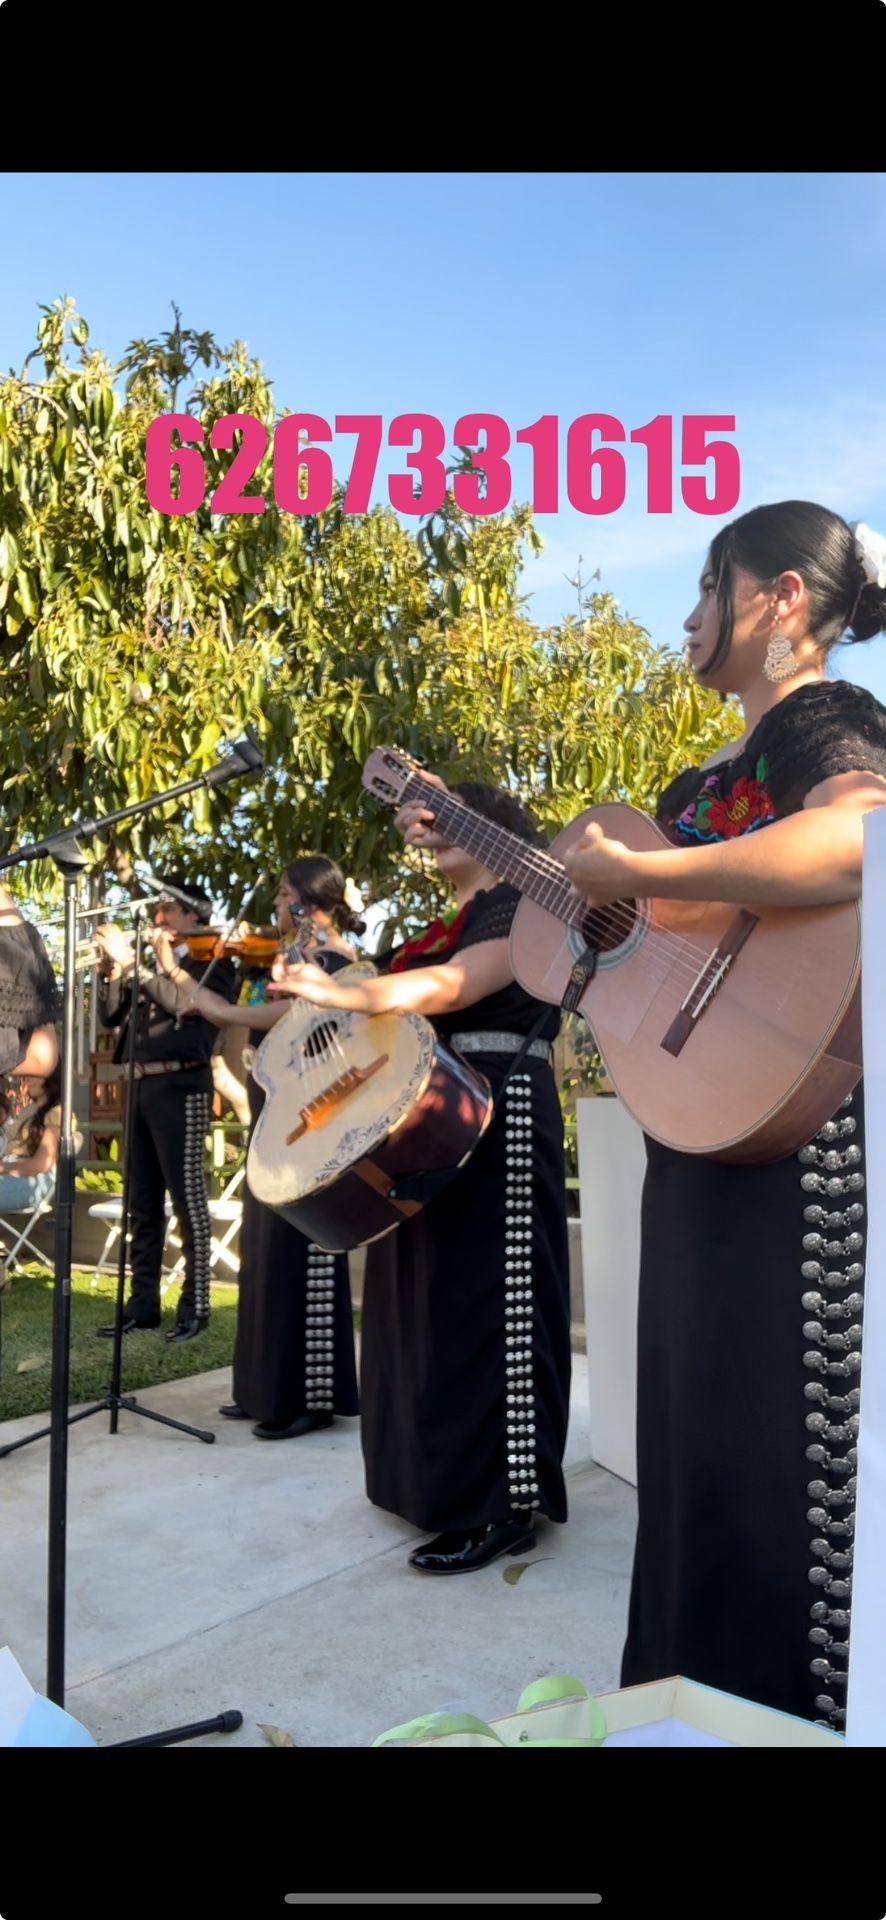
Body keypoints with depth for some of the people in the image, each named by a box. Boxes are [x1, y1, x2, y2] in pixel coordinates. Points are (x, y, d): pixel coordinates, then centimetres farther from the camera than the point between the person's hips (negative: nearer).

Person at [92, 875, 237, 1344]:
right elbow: (112, 1016, 15)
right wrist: (111, 970, 0)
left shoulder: (211, 963, 1)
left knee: (186, 1198, -6)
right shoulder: (154, 966, 20)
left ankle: (195, 1306, 0)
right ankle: (142, 1303, 16)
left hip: (180, 1087, -7)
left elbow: (184, 1003, -17)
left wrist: (129, 960, -17)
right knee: (142, 1202, 9)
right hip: (141, 1087, 7)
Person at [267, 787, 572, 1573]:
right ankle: (439, 1477, 25)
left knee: (490, 1301, -9)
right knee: (430, 1301, 13)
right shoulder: (443, 926, 21)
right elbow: (400, 1001, 18)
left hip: (496, 1118, -9)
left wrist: (343, 994, -39)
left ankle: (507, 1506, -3)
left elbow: (451, 986, -25)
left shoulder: (518, 906, -7)